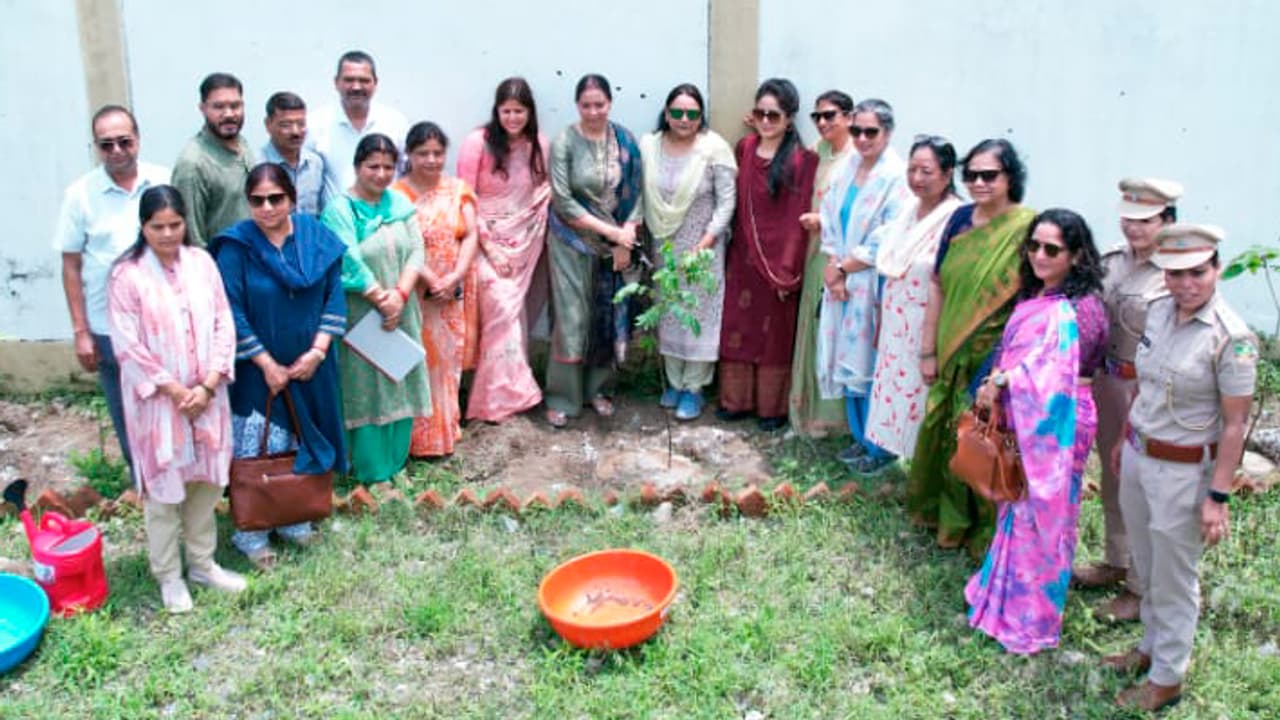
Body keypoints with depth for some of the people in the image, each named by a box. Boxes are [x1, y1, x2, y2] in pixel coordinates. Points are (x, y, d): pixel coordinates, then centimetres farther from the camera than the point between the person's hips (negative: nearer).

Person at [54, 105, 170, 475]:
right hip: (109, 329, 0)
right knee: (127, 417, 12)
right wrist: (81, 332, -2)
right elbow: (71, 266, -1)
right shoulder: (80, 194, -5)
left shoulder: (165, 182, -3)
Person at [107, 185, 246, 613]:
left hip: (207, 396, 4)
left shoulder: (202, 263, 0)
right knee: (163, 487, 6)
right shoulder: (126, 275, -10)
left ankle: (202, 563, 31)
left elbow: (224, 325, -1)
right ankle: (168, 576, 21)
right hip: (157, 400, -3)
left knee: (206, 481, 14)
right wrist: (175, 391, -14)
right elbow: (128, 346, -12)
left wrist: (208, 385, -10)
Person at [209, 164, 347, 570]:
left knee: (302, 445, 13)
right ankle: (250, 534, 16)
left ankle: (294, 520, 31)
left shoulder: (316, 236, -2)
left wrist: (318, 351, -10)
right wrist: (266, 363, -14)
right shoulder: (235, 247, -13)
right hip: (260, 370, -4)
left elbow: (334, 294, -1)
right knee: (256, 451, 1)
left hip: (310, 365, 4)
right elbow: (232, 312, -13)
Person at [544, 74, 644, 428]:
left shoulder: (624, 140, 0)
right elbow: (562, 201, -14)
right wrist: (608, 230, -16)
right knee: (572, 316, -2)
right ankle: (561, 398, 9)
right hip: (574, 242, -3)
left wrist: (627, 234, -12)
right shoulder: (564, 143, -10)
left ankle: (597, 388, 26)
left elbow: (635, 192, 2)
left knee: (608, 315, 9)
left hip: (615, 243, 3)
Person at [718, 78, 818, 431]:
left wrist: (789, 270, -13)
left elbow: (798, 217, -12)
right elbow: (737, 202, 10)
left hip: (779, 256, -4)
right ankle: (736, 399, 26)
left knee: (775, 332, 8)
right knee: (737, 326, 11)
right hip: (743, 253, 5)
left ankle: (772, 406, 22)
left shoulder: (802, 160, -12)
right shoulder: (744, 148, 4)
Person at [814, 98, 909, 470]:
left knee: (871, 364, 0)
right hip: (842, 282, 7)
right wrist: (832, 268, -5)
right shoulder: (848, 168, 8)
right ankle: (861, 437, 28)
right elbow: (830, 220, 8)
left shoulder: (895, 177, -13)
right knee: (848, 360, 13)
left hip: (874, 286, -7)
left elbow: (886, 244, -16)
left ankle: (879, 447, 14)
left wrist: (842, 267, -8)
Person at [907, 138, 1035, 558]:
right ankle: (946, 513, 38)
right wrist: (929, 350, 5)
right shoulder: (961, 219, 3)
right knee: (946, 436, 16)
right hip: (953, 355, 5)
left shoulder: (1028, 228, -14)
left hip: (995, 359, -5)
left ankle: (986, 530, 26)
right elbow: (938, 285, 6)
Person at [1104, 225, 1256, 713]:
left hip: (1182, 470, -6)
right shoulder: (1158, 312, 0)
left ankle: (1166, 679, 25)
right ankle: (1151, 648, 42)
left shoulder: (1231, 337, -20)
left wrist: (1218, 497, -18)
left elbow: (1234, 425, -18)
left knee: (1173, 579, 9)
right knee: (1146, 568, 22)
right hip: (1137, 457, 6)